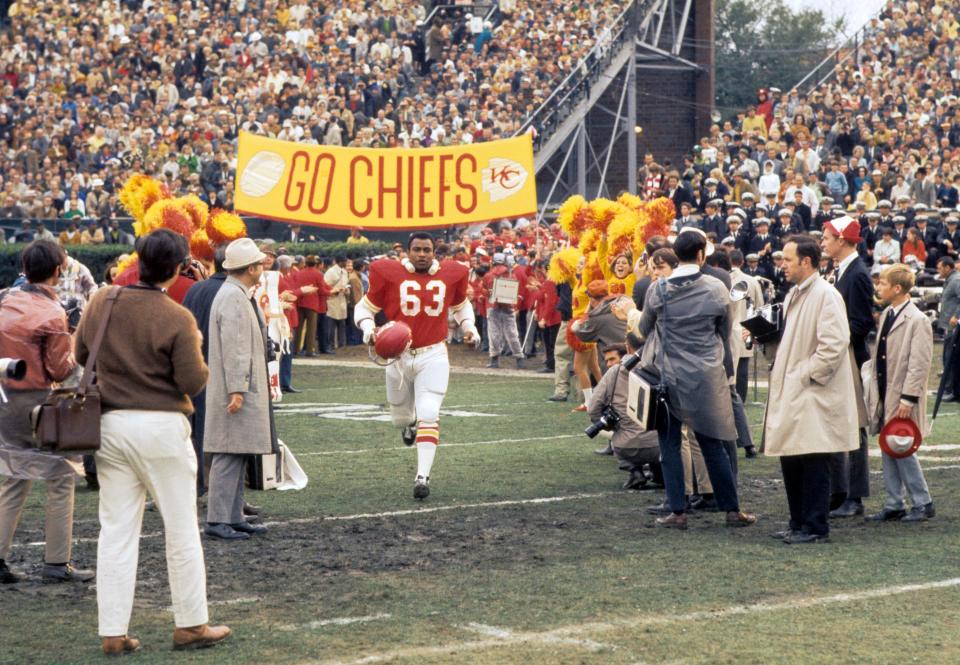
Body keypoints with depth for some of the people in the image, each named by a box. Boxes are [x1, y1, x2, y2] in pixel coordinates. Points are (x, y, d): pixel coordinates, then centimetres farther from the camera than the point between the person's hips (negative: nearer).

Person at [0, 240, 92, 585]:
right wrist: (73, 352, 7)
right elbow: (60, 369, -12)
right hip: (35, 400, -7)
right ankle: (56, 563, 3)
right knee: (60, 478, 3)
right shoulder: (51, 314, -15)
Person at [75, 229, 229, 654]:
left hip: (110, 424, 5)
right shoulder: (176, 319, -14)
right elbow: (193, 383, -12)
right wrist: (195, 350, 6)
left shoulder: (100, 302, 0)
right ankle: (191, 625, 15)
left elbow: (79, 355, 10)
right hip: (161, 427, -4)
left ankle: (113, 632, 7)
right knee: (181, 530, 7)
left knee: (115, 531, 8)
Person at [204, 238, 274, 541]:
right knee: (229, 455, -10)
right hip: (236, 390, -11)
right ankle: (217, 521, -11)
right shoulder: (234, 298, -15)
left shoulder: (239, 295, 18)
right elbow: (233, 347, -21)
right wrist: (236, 389, -24)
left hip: (245, 390, 11)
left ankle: (234, 517, 16)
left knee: (238, 456, 12)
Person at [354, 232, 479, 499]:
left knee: (429, 415, -16)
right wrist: (368, 328, -17)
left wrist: (468, 327, 5)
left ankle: (423, 476, -14)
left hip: (433, 356, 0)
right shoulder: (389, 273, -7)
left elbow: (461, 305, 22)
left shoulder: (451, 274, 2)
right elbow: (365, 307, 3)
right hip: (398, 355, 1)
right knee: (400, 416, 17)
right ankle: (409, 424, 55)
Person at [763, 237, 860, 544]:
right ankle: (798, 523, 20)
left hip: (813, 397, -9)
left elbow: (834, 344, -20)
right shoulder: (793, 295, 16)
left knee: (813, 464, -4)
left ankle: (814, 527, 2)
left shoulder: (825, 295, -13)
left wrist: (807, 375, -16)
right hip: (790, 393, 9)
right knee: (790, 461, 11)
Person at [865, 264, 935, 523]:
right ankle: (893, 505, 15)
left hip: (902, 398, -8)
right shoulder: (886, 315, 11)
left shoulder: (917, 321, -14)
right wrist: (876, 389, 14)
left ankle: (922, 503, 6)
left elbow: (920, 365, -17)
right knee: (888, 451, 9)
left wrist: (907, 400, -20)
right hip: (885, 395, 8)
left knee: (903, 450, -6)